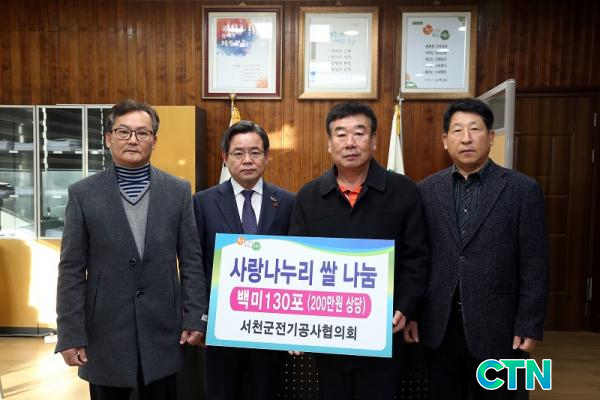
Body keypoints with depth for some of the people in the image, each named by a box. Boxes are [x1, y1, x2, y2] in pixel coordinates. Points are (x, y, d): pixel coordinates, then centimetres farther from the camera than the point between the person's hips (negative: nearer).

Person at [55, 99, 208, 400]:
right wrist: (70, 334, -5)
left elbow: (191, 261, 0)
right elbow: (71, 270, -2)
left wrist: (195, 318, -3)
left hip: (162, 332, 1)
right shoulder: (83, 193, -2)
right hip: (105, 333, 0)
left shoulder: (178, 191, 0)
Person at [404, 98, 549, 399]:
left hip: (495, 326, -1)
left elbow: (534, 265, -4)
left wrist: (529, 325, -6)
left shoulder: (523, 190, -4)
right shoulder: (426, 190, 1)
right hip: (439, 325, 2)